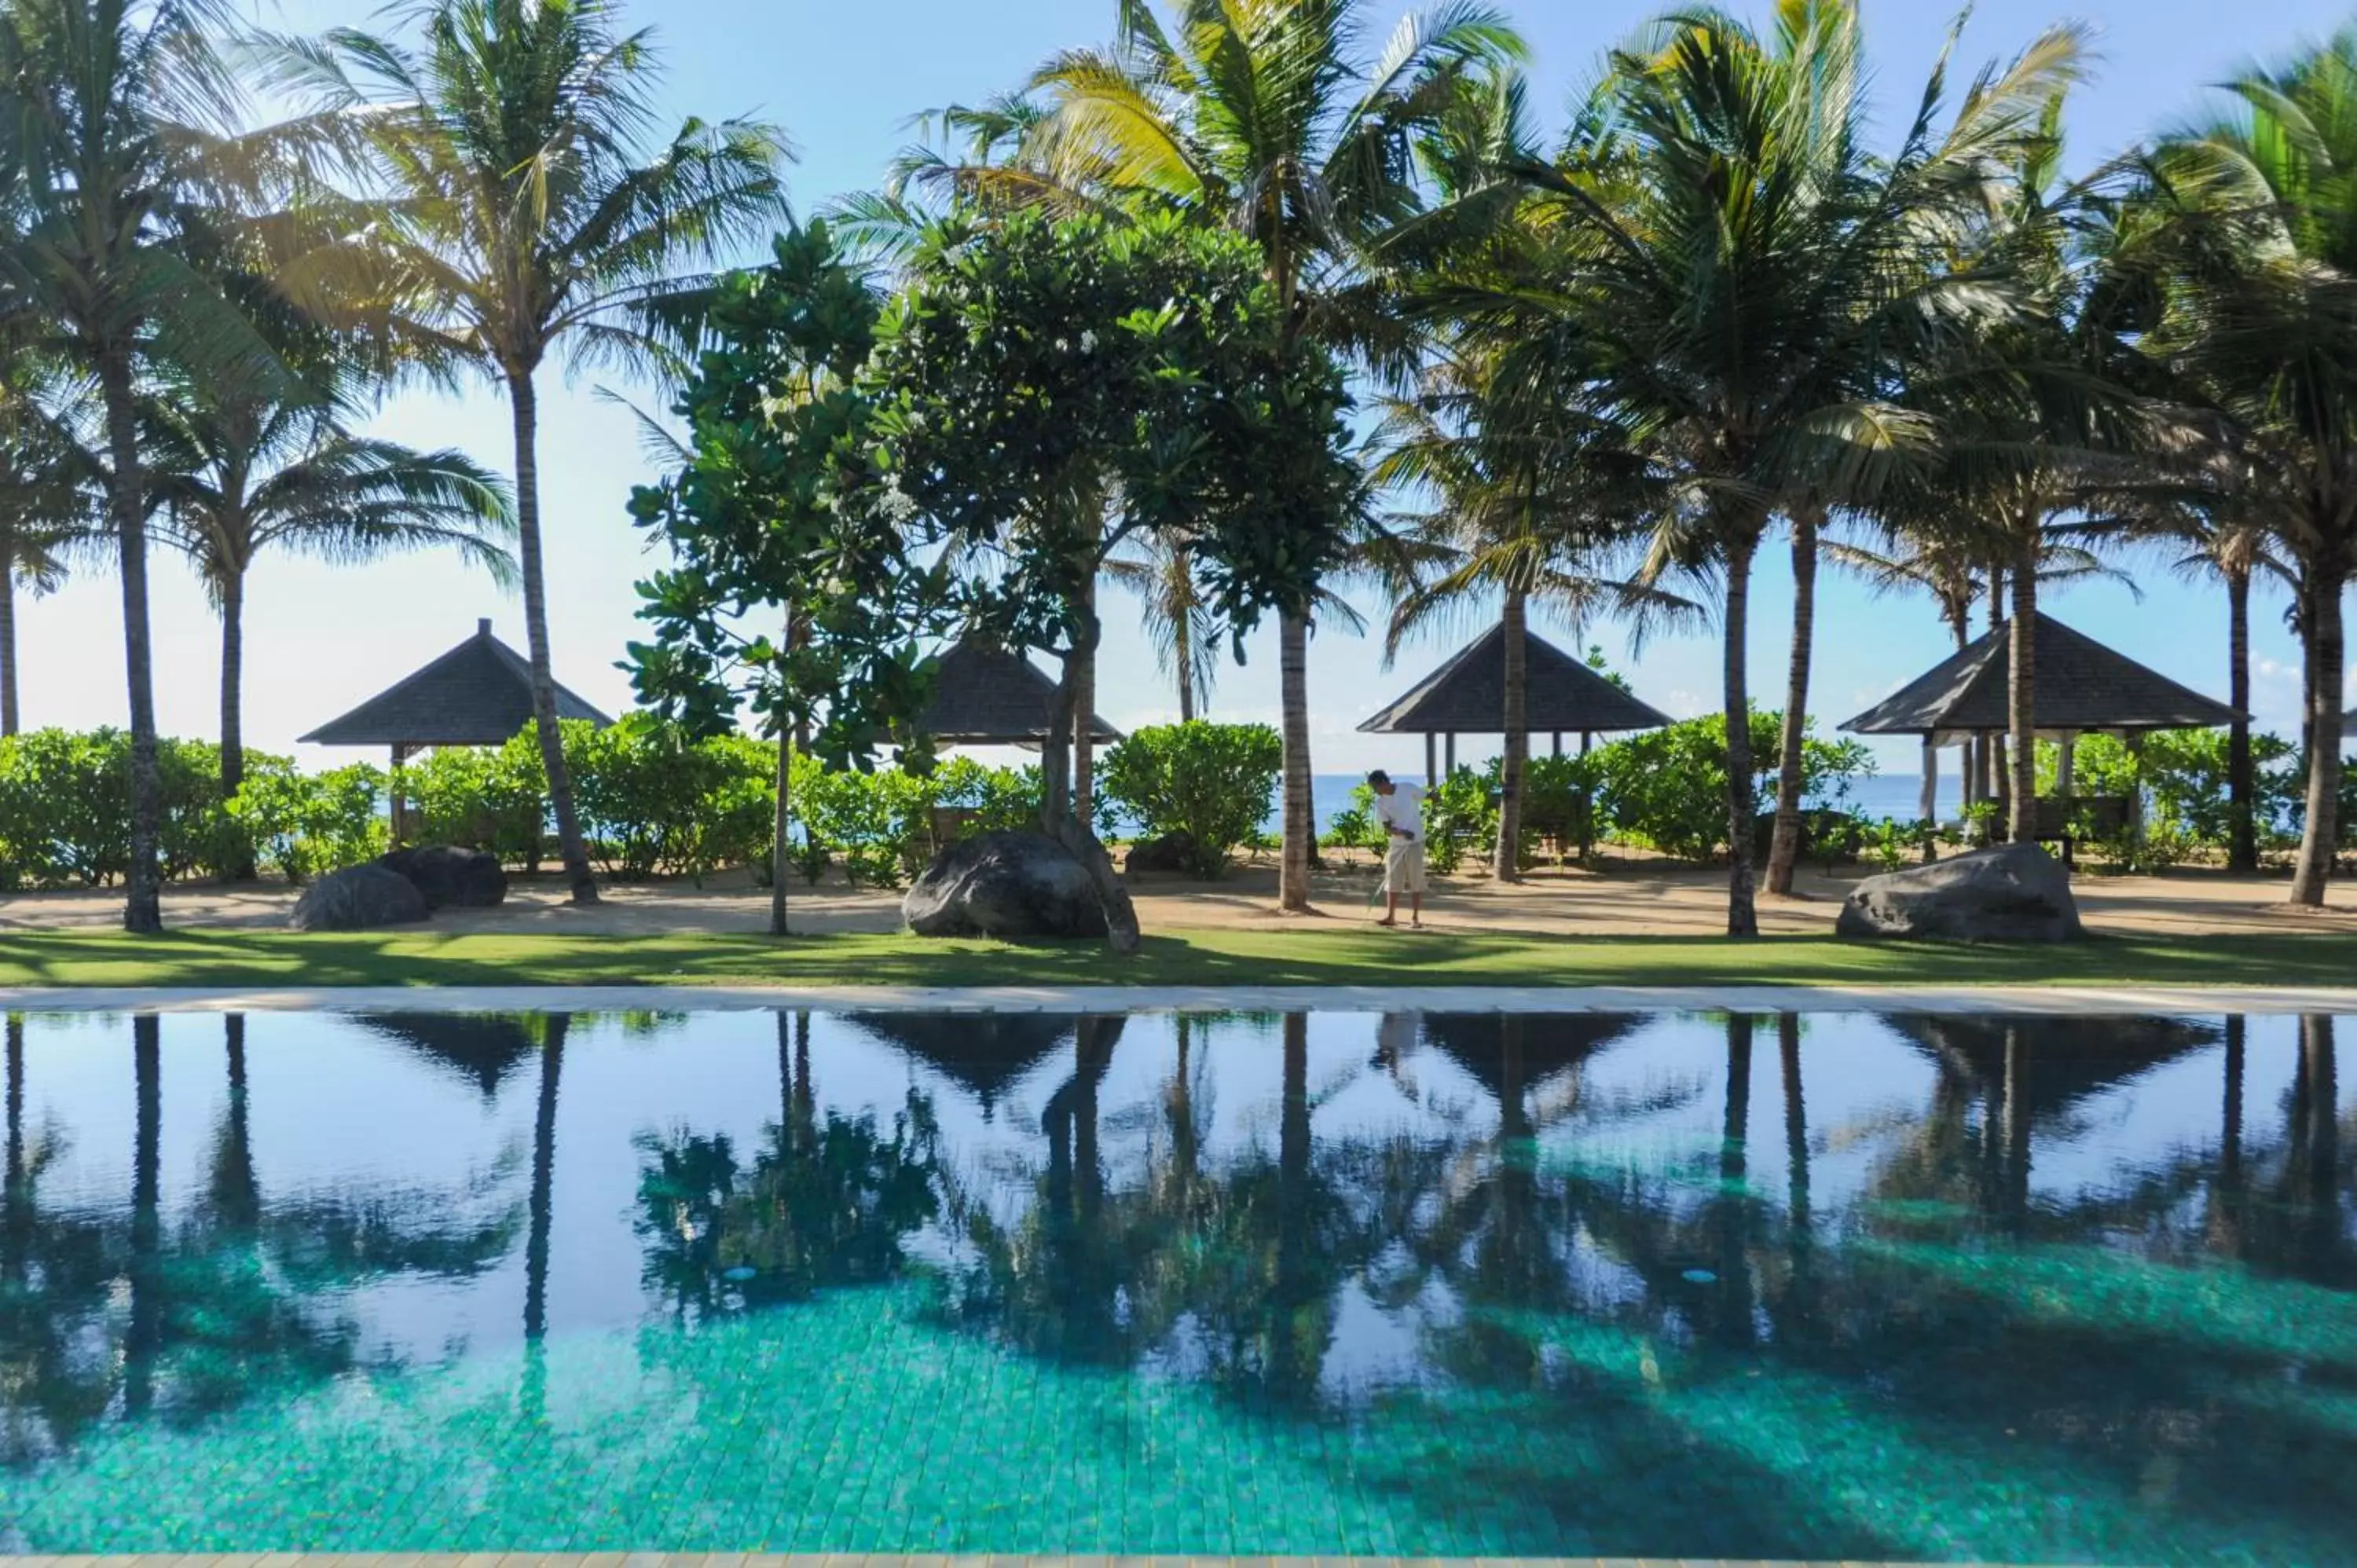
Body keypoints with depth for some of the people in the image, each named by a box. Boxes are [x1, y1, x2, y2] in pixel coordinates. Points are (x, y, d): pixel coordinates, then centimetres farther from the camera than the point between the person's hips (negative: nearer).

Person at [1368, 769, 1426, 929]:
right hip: (1395, 845, 3)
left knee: (1416, 881, -1)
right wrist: (1402, 832, -22)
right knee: (1392, 881, 4)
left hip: (1415, 843, -3)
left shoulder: (1408, 789, -9)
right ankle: (1390, 917, 12)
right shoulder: (1380, 802, -1)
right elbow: (1387, 827, -7)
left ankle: (1415, 918, 5)